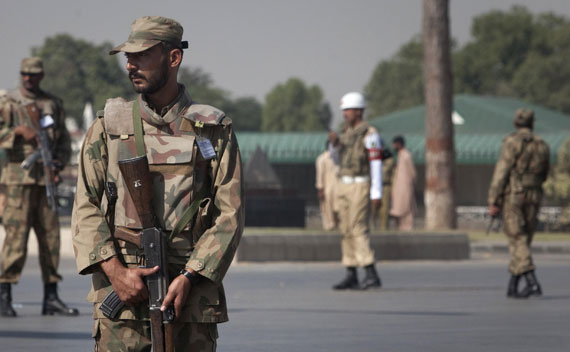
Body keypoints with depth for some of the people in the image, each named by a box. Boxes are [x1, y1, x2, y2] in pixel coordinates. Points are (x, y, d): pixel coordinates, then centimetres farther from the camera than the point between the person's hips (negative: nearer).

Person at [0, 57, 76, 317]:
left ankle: (51, 298, 9)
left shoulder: (53, 104, 15)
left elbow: (64, 140, 17)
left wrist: (59, 164, 0)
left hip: (46, 179, 4)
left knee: (50, 237, 3)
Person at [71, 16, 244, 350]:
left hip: (191, 288, 0)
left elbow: (230, 214, 1)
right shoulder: (108, 126, 9)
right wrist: (115, 271, -9)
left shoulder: (214, 130, 5)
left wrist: (188, 278, -10)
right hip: (121, 289, 0)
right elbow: (86, 209, 5)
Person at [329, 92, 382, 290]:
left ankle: (372, 276, -18)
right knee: (347, 231, 7)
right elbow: (339, 158, 21)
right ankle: (351, 277, 12)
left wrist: (377, 194, -21)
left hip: (361, 187, -9)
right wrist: (335, 144, 0)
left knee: (359, 229, -16)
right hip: (345, 186, 9)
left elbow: (376, 165, -17)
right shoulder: (348, 132, 13)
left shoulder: (370, 134, -14)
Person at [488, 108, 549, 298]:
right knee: (522, 242, 13)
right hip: (533, 196, 5)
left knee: (518, 241, -8)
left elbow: (501, 171, -12)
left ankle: (532, 283, -22)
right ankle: (512, 286, 16)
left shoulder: (512, 142, -7)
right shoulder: (542, 146, 9)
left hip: (512, 196, -5)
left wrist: (493, 202, -11)